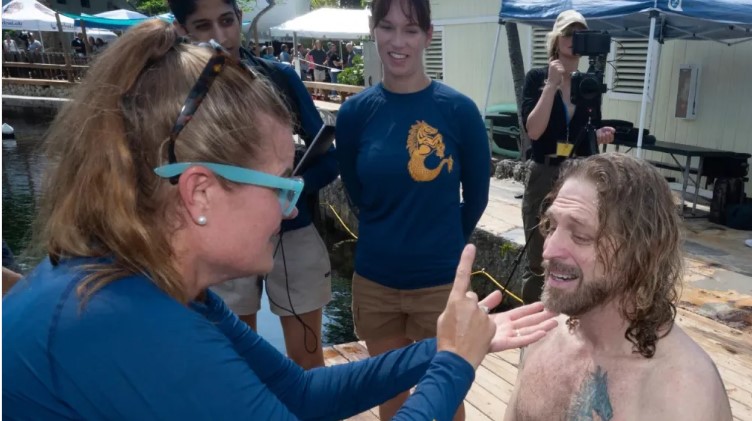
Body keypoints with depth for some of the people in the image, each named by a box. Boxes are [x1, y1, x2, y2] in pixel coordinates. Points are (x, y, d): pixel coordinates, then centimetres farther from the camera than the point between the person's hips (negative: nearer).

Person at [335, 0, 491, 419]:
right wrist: (392, 236, 9)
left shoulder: (459, 110, -12)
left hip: (441, 281, -2)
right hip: (374, 280, 2)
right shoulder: (355, 112, -6)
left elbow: (477, 194, 1)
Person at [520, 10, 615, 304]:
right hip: (544, 178, -3)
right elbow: (533, 131, -16)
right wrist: (552, 84, -17)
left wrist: (602, 136, -7)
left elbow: (590, 134, 15)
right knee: (539, 262, 2)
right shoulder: (537, 77, -4)